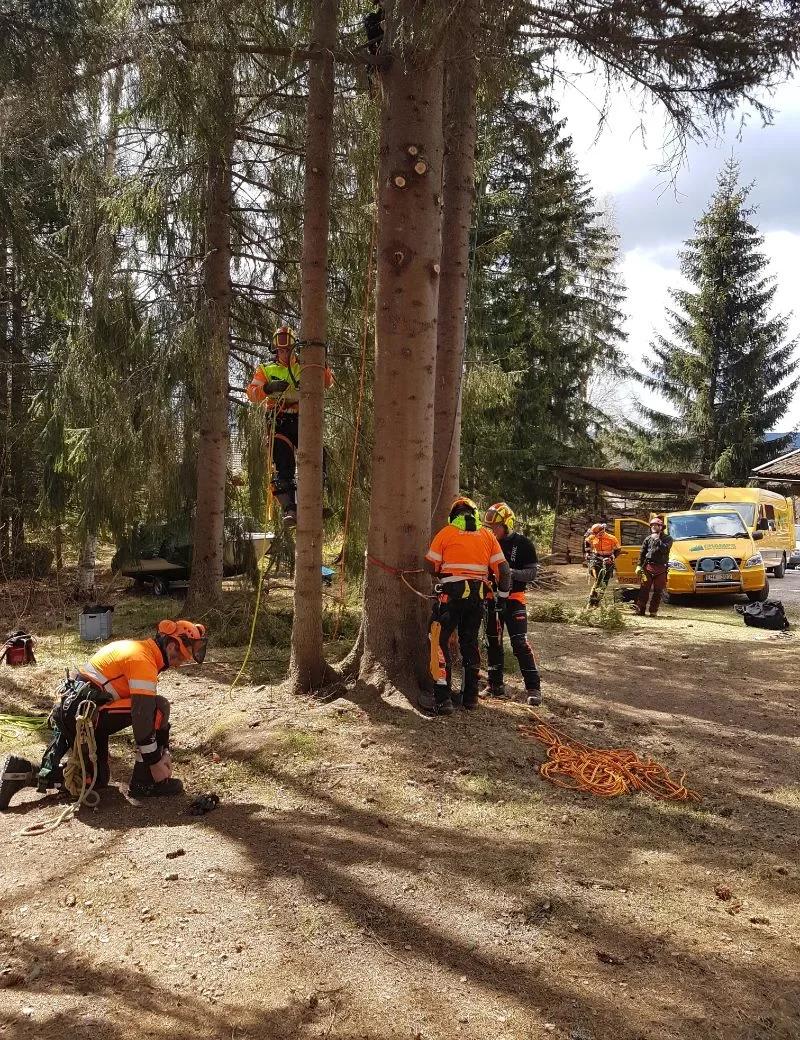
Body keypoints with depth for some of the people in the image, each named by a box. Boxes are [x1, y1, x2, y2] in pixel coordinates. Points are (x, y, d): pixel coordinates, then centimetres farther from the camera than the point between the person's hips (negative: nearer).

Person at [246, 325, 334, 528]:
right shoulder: (266, 370, 17)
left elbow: (327, 384, 5)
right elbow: (252, 394, 3)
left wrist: (322, 366, -15)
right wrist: (268, 388, -17)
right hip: (280, 421, -1)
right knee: (283, 465, -17)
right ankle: (289, 509, -22)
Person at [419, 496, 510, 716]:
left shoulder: (447, 532, 0)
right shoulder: (487, 535, 10)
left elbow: (431, 566, -1)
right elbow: (503, 570, 6)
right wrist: (502, 595, 19)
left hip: (452, 592, -5)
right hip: (478, 594, 5)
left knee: (440, 641, -2)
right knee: (470, 642, 17)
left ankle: (442, 699, -10)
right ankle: (470, 695, 24)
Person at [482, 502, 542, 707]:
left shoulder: (523, 544, -8)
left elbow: (532, 572, -12)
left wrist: (511, 572, -27)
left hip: (513, 599, -5)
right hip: (491, 598, 5)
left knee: (520, 642, -11)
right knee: (492, 642, 11)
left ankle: (533, 687, -6)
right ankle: (496, 684, 23)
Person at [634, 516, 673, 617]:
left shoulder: (667, 538, 5)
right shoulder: (648, 539, 14)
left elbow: (665, 549, -14)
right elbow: (642, 553, 12)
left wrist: (657, 539, -11)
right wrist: (639, 565, 3)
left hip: (661, 568, -2)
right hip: (648, 566, 2)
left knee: (658, 591, 1)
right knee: (644, 589, -3)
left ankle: (653, 611, 6)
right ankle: (640, 609, -2)